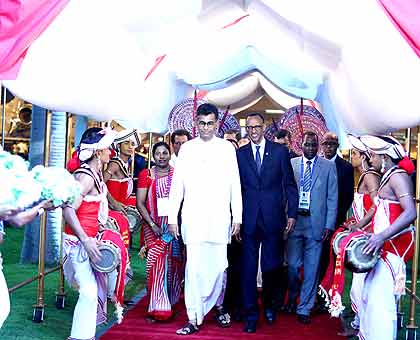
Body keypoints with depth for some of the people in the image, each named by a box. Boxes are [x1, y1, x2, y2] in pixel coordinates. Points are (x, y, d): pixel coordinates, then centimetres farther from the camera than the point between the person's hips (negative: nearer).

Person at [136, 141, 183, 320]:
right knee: (157, 263, -5)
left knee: (172, 264, 7)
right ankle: (159, 307, 5)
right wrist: (152, 224, -10)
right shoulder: (146, 175, 2)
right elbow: (140, 203, 0)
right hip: (154, 226, -1)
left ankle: (170, 301, 26)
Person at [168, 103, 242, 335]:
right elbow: (177, 185, 8)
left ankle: (217, 305, 28)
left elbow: (235, 185, 7)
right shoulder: (187, 148, 8)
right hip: (193, 218, 0)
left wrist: (237, 217, 2)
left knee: (219, 266, 3)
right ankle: (194, 318, 5)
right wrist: (172, 217, 3)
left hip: (220, 218, 0)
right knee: (194, 268, -3)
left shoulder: (227, 148, 7)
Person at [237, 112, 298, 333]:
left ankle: (268, 304, 32)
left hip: (273, 218, 0)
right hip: (249, 219, 0)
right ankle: (251, 314, 13)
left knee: (271, 266, 8)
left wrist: (292, 213, -1)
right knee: (249, 267, 2)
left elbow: (290, 184, 5)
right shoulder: (240, 154, 6)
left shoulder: (280, 151, 4)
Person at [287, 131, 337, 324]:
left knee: (312, 269, 3)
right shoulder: (290, 164, 7)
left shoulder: (328, 167, 5)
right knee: (293, 265, 2)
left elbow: (332, 198, 3)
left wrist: (329, 225, -4)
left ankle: (304, 309, 15)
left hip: (316, 223, 0)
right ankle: (293, 296, 30)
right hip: (294, 220, 1)